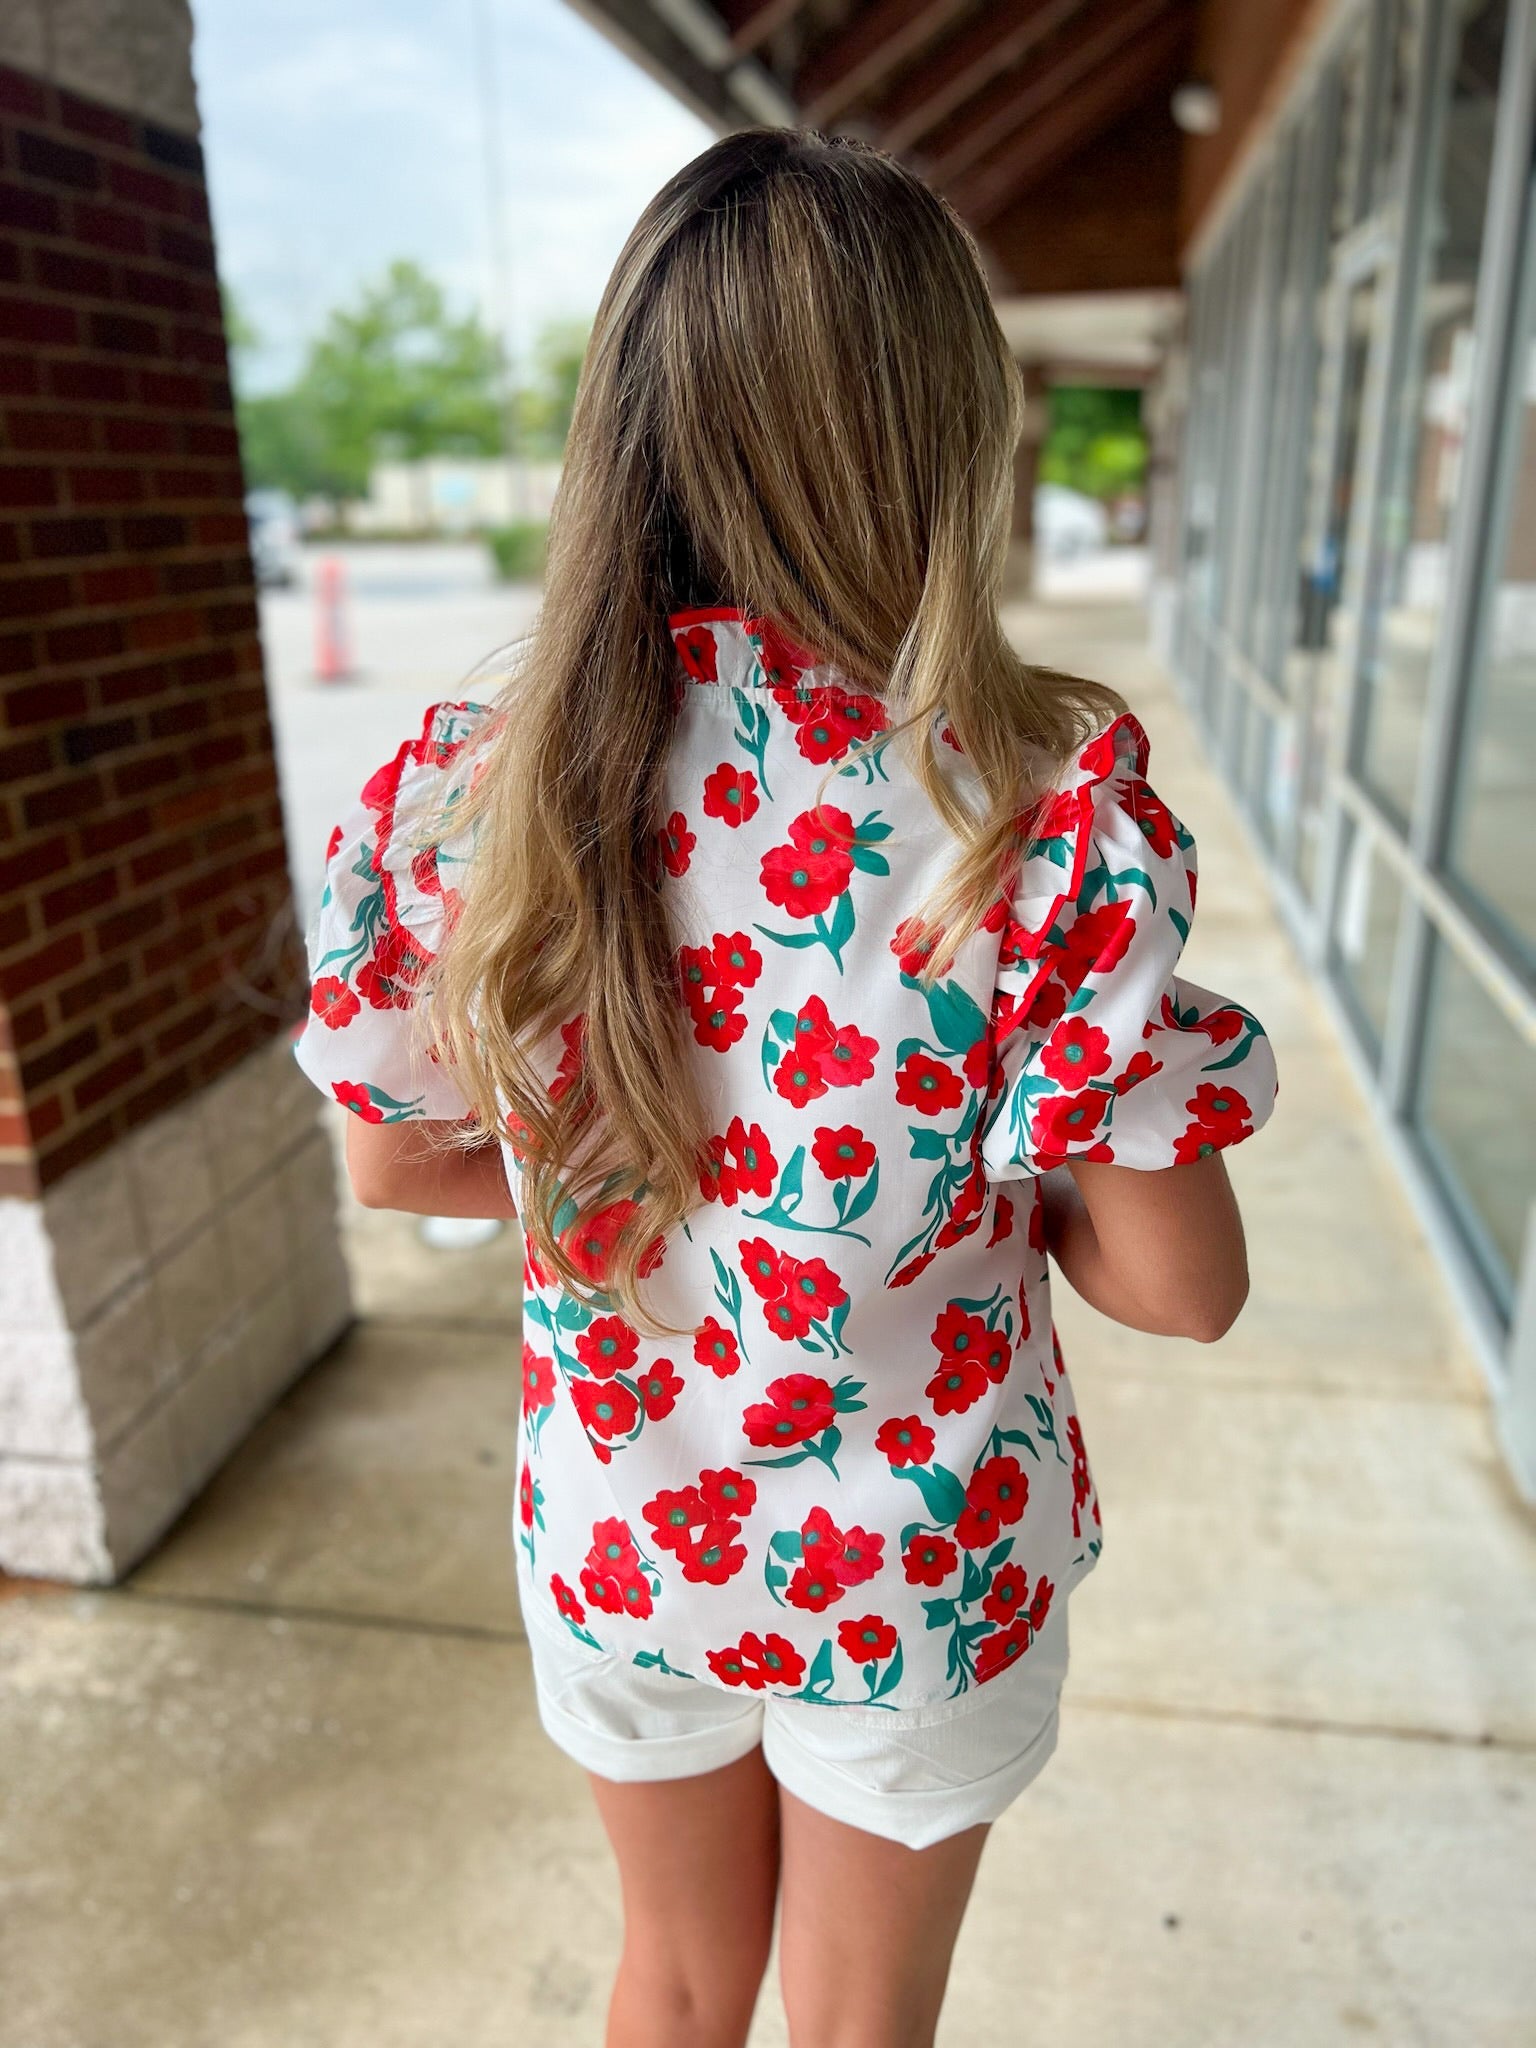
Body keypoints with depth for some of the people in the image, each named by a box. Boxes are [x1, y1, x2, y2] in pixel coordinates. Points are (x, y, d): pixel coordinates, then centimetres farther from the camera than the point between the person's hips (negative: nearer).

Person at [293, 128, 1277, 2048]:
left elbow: (396, 1160, -5)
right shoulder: (1053, 810, -27)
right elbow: (1182, 1282, -19)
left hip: (614, 1541, 2)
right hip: (916, 1568, -1)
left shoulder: (466, 785, -19)